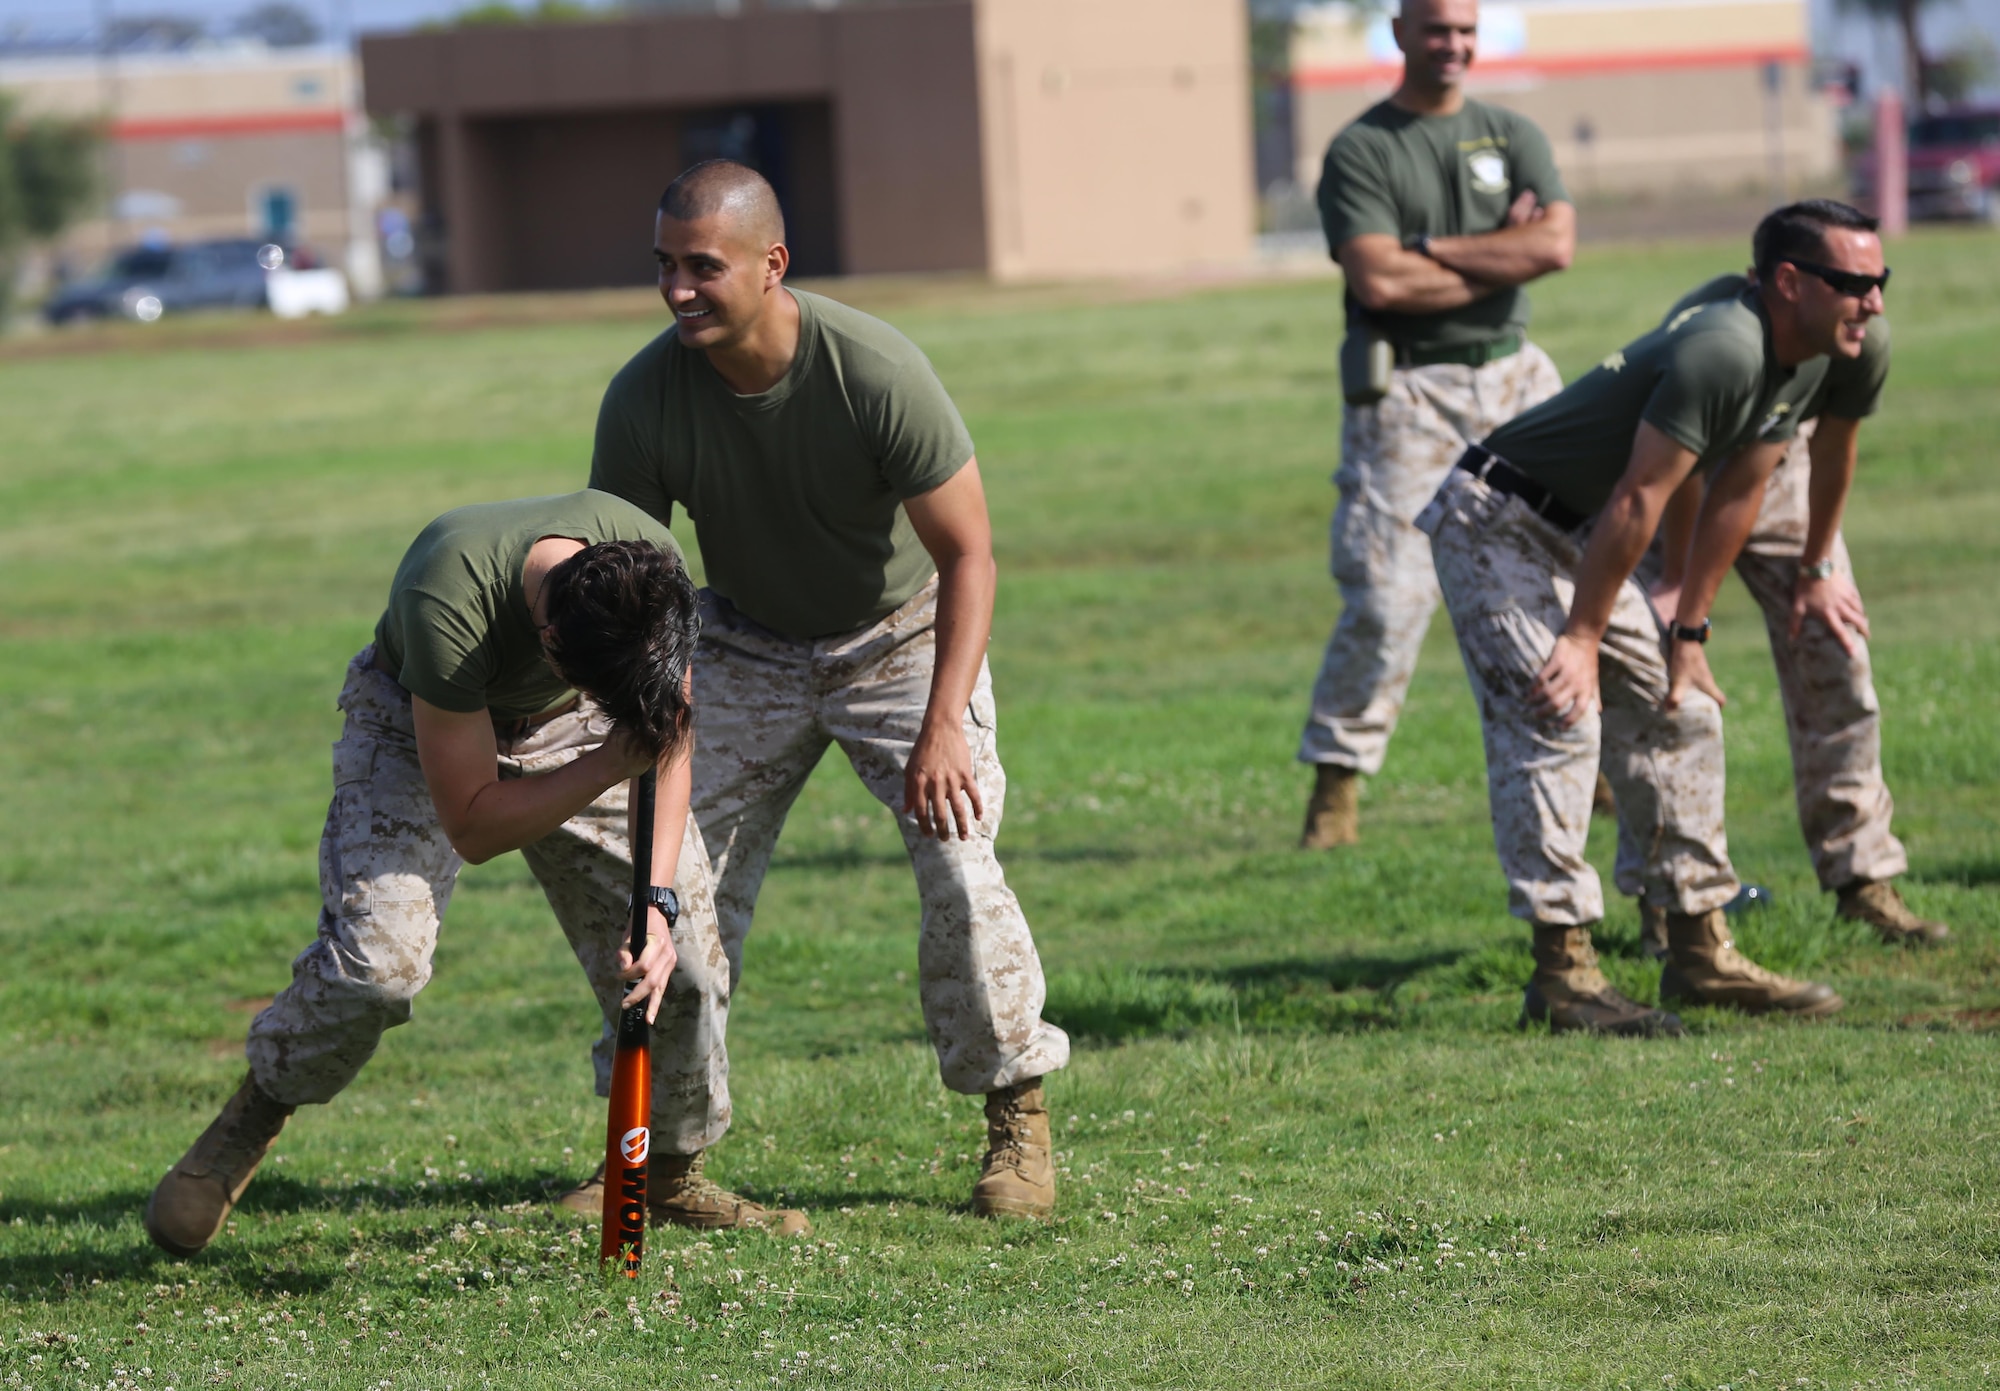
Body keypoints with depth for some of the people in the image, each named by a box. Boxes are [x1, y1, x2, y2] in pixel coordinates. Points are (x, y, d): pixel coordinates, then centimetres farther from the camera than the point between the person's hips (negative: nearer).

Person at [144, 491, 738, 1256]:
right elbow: (472, 825, -31)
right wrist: (612, 765, -41)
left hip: (568, 732, 4)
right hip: (423, 726, -4)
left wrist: (658, 900, -21)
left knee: (683, 960, -5)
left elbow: (665, 735, -11)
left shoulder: (653, 565, -30)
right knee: (377, 951, -26)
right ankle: (252, 1119, -1)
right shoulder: (448, 602, -43)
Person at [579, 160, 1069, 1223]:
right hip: (748, 646, 3)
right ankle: (661, 1142, 8)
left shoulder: (877, 372, -30)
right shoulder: (642, 399, -22)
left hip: (903, 634, -3)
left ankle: (1016, 1115, 1)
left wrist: (944, 724, -29)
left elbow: (968, 552, -22)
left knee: (958, 869, -17)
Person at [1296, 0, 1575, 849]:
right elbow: (1378, 282, -16)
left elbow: (1555, 246, -7)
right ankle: (1336, 780, -1)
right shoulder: (1360, 151, -2)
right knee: (1386, 598, -10)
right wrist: (1500, 253, -8)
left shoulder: (1512, 138, 10)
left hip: (1513, 380, 4)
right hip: (1407, 390, -4)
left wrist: (1432, 252, -12)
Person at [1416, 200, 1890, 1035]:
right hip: (1495, 522, -10)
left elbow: (1735, 497, 9)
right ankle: (1561, 969, -19)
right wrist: (1582, 640, -23)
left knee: (1678, 716, 9)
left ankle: (1701, 953, 14)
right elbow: (1637, 501, -28)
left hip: (1576, 536, 10)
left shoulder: (1804, 363, 1)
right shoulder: (1722, 352, -30)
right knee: (1554, 722, -18)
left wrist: (1688, 634, 9)